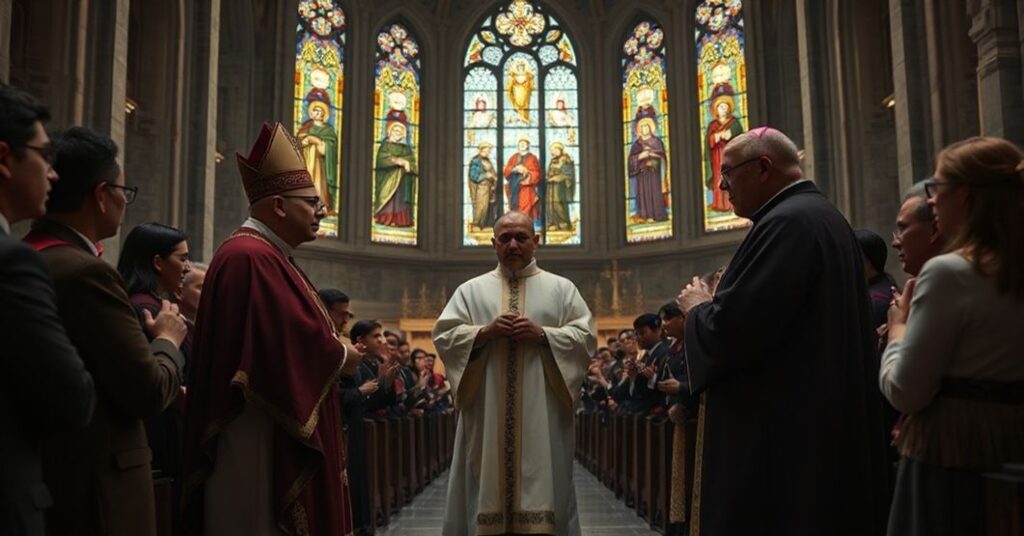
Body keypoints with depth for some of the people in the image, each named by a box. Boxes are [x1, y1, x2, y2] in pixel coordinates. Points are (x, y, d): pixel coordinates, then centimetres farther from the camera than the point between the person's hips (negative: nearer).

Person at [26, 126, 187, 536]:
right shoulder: (86, 272, -21)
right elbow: (149, 392, -20)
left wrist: (145, 336, 12)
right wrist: (167, 340, -2)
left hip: (39, 472, 9)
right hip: (93, 484, -9)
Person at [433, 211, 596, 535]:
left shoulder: (561, 288, 9)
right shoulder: (470, 290, 10)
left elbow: (585, 337, 1)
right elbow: (443, 336, 3)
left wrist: (543, 334, -13)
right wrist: (484, 332, -13)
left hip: (541, 415, 0)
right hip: (488, 416, 1)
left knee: (542, 483, 1)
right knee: (488, 483, 3)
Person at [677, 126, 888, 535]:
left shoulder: (788, 223, -18)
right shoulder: (824, 217, 15)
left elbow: (730, 330, -25)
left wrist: (697, 307, -5)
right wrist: (715, 304, 14)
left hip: (782, 433, -11)